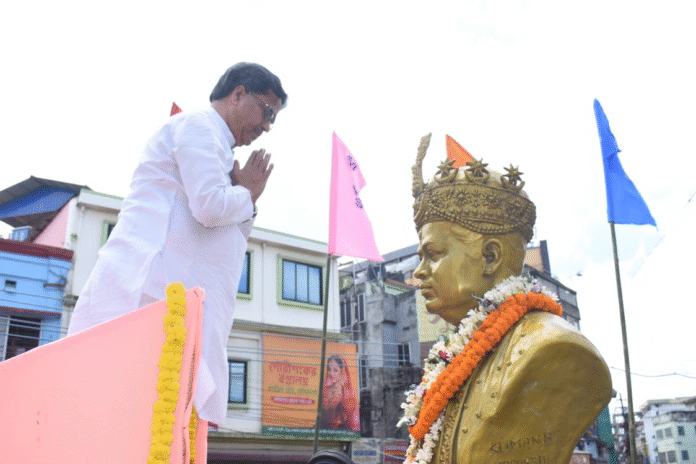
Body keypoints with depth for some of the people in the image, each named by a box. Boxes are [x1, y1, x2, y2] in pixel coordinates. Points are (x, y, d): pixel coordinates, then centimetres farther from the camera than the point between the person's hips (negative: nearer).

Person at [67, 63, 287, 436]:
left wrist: (249, 197, 15)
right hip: (146, 293, -10)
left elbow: (220, 239, 29)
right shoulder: (198, 125, 1)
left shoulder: (213, 146, 31)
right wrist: (248, 192, 4)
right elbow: (211, 206, -15)